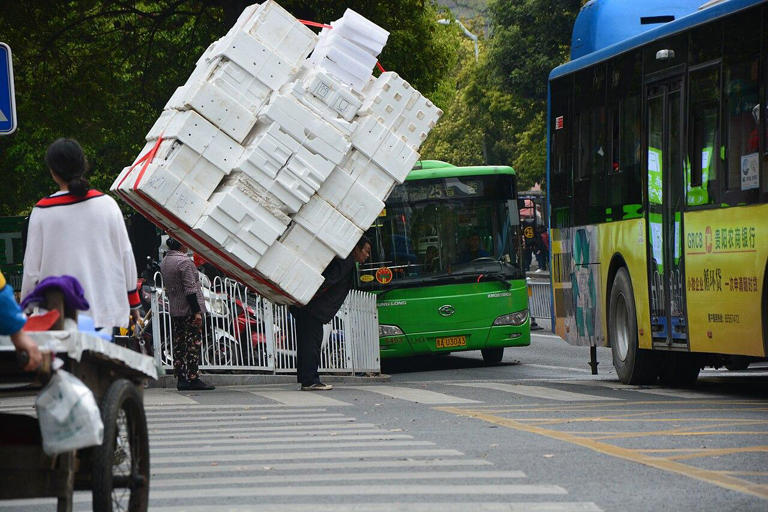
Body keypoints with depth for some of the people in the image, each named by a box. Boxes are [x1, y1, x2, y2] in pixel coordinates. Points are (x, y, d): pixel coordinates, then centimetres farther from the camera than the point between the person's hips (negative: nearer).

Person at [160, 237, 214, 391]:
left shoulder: (164, 262, 12)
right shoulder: (185, 262, -15)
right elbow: (190, 289, -18)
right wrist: (197, 312, -18)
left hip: (174, 309, 8)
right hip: (189, 309, -8)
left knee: (179, 344, 9)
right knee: (193, 344, -7)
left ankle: (181, 379, 9)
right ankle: (193, 379, -9)